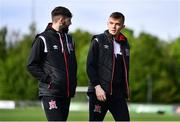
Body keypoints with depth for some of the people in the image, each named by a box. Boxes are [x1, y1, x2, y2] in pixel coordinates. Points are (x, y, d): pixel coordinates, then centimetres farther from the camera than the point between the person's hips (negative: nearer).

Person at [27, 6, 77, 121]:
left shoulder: (69, 39, 17)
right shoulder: (43, 39, -4)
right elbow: (32, 65, -5)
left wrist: (73, 83, 13)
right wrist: (47, 79, -14)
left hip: (67, 94, 7)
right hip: (50, 93, -7)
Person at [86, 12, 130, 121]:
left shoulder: (125, 44, 14)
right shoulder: (98, 41, -1)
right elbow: (90, 66, -6)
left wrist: (126, 90, 12)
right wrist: (97, 86, -15)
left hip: (118, 93, 5)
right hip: (100, 92, -4)